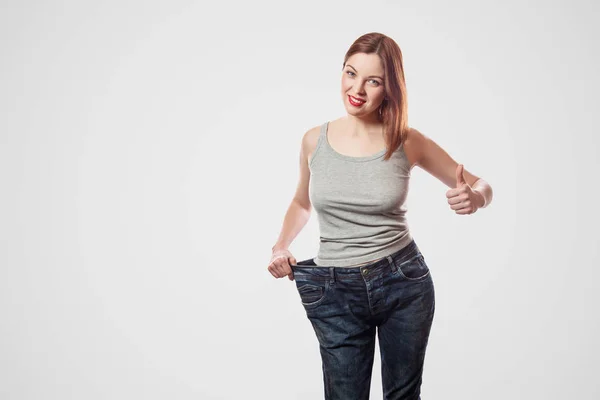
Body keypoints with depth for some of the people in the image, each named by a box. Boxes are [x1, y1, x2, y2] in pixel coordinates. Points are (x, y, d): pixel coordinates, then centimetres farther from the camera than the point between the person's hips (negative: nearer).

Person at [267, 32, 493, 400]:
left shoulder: (409, 142, -7)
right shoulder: (315, 141, -2)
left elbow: (481, 187, 4)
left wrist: (474, 197, -19)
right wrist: (281, 246, 1)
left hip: (404, 283, 0)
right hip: (336, 291, 1)